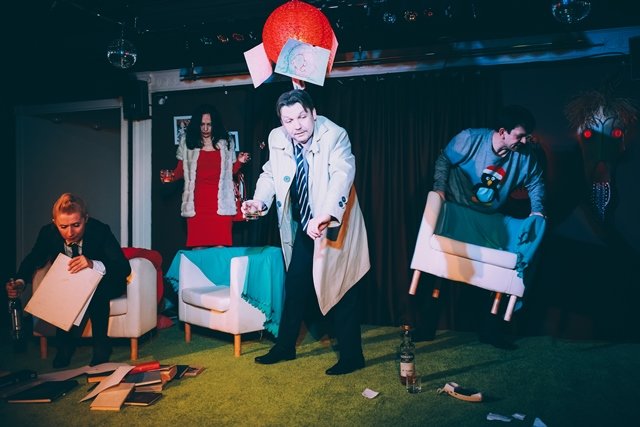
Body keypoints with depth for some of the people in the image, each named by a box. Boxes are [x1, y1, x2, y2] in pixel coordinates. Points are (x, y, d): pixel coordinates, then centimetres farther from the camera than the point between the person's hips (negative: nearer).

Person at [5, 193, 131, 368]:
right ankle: (65, 349, -11)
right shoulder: (48, 232, -18)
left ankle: (101, 347, -18)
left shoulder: (100, 230, -28)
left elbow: (125, 268, -33)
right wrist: (20, 282, -22)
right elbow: (32, 259, 0)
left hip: (104, 284, -3)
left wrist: (93, 264, -51)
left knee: (94, 293, -35)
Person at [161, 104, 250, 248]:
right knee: (197, 246, -3)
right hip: (197, 201, 0)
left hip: (220, 201, 0)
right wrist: (172, 176, -6)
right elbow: (181, 169, 14)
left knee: (220, 246, -7)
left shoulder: (225, 144, 10)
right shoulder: (187, 143, 8)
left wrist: (239, 162, -1)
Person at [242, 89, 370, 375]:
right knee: (294, 285, 14)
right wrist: (259, 202, -12)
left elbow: (343, 174, -37)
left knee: (339, 290, 0)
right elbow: (270, 175, 8)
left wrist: (325, 215, -52)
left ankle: (352, 356, 15)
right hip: (302, 227, 6)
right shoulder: (277, 139, -5)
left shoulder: (334, 135, -22)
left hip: (335, 225, -5)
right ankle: (285, 346, 31)